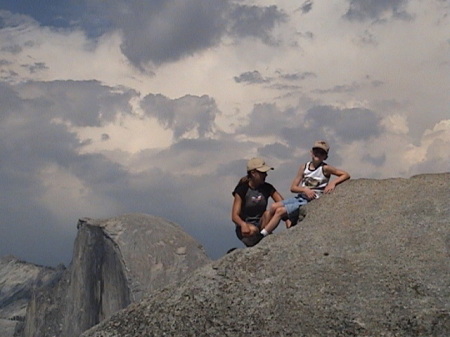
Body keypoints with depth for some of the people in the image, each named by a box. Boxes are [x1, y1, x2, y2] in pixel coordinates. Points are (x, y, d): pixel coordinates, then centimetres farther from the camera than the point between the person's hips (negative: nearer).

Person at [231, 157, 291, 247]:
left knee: (268, 213, -27)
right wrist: (243, 224, -38)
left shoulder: (267, 188, 1)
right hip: (245, 228, -3)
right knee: (252, 230, -37)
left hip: (262, 225, 3)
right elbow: (234, 216, -15)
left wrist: (287, 219, -28)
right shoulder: (242, 190, -9)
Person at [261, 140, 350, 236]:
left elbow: (346, 175, -9)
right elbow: (293, 187, 4)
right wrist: (305, 190, -14)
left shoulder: (325, 168, -8)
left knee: (280, 211, -17)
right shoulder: (304, 167, 5)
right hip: (300, 197, 6)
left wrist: (333, 182, -23)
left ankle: (261, 236, -11)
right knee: (274, 207, -11)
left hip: (311, 202, -6)